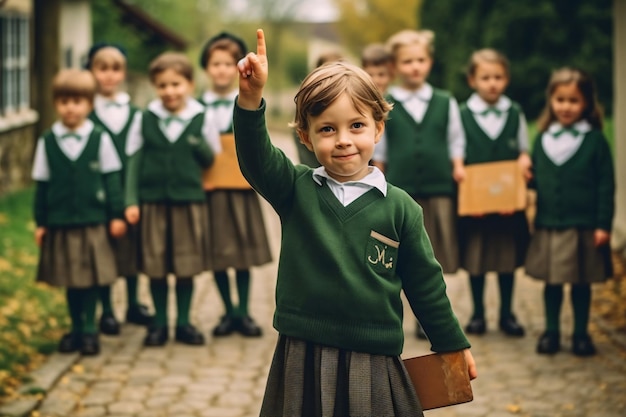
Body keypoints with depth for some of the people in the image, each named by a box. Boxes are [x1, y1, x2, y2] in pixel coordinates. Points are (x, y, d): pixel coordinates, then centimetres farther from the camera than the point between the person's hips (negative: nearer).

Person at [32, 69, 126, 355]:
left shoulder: (100, 139, -1)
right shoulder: (47, 142, 2)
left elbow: (112, 179, 2)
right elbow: (42, 185, 6)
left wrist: (117, 214, 0)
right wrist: (40, 222, 5)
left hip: (93, 222, -1)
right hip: (60, 224, 1)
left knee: (91, 278, 2)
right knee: (70, 280, 9)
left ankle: (89, 330, 13)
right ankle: (76, 328, 21)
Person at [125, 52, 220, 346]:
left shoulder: (201, 120, 1)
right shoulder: (146, 119, 2)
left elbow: (211, 160, 7)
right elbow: (134, 162, 3)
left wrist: (198, 145, -12)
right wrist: (131, 201, -3)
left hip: (189, 201, 0)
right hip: (152, 201, 0)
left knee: (186, 267, 6)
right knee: (155, 267, 6)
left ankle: (184, 323, 19)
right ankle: (159, 323, 18)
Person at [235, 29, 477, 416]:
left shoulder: (400, 206, -1)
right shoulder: (296, 189, 1)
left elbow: (425, 283, 7)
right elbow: (255, 156, -17)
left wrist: (453, 343, 13)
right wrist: (251, 97, -33)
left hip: (375, 363, 0)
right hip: (303, 358, 1)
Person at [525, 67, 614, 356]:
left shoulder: (595, 141, -4)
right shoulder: (542, 140, 5)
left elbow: (606, 186, -4)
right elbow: (534, 180, 10)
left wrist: (603, 225, -8)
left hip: (583, 227, -2)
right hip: (548, 225, 2)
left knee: (582, 283, 8)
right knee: (551, 282, 9)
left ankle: (581, 334, 20)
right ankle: (551, 332, 22)